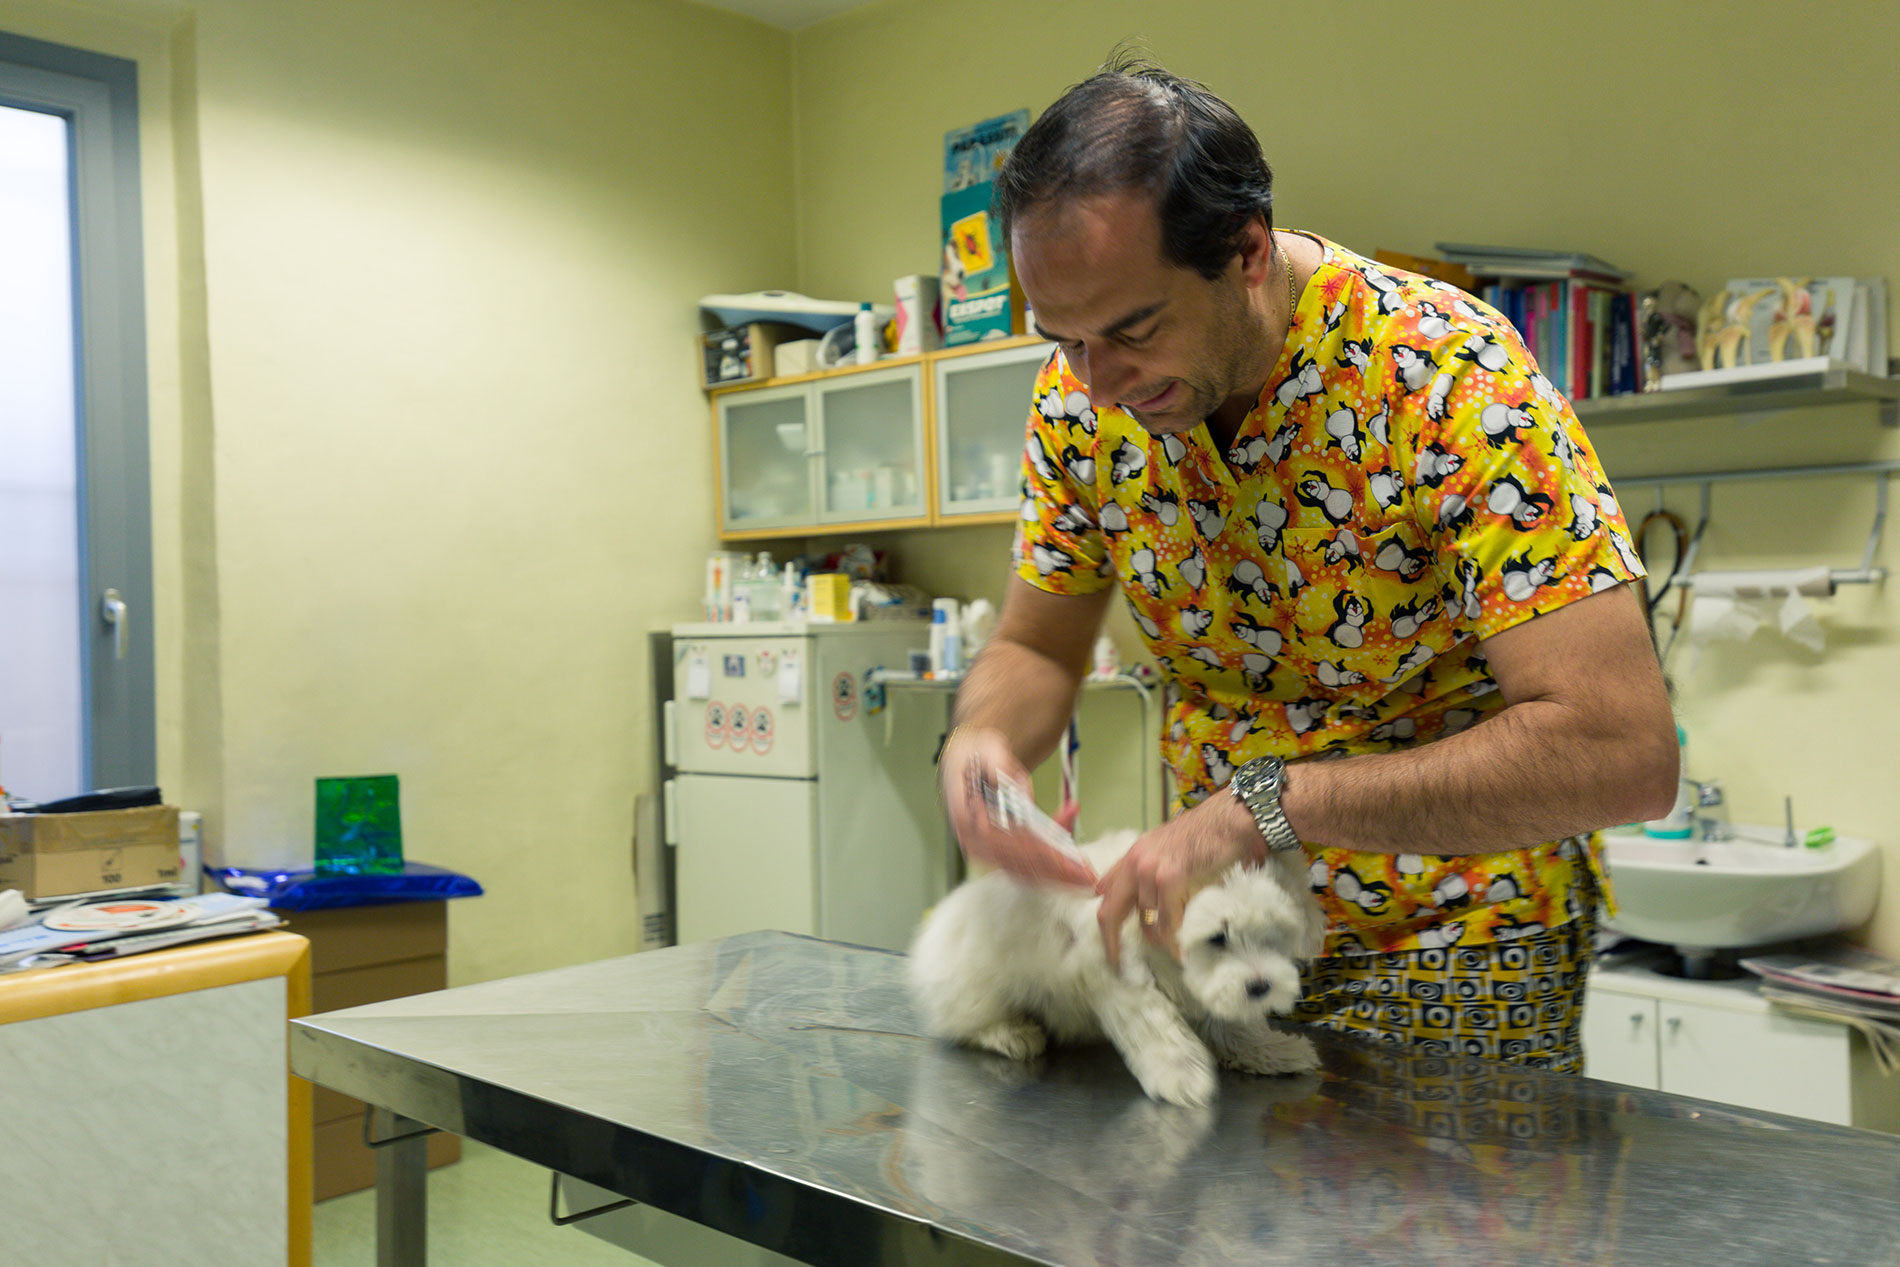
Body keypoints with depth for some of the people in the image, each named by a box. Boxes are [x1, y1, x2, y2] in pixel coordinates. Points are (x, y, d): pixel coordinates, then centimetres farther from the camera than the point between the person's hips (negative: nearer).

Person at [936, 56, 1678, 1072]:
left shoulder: (1445, 374, -26)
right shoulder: (1082, 386, -9)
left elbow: (1622, 753, -31)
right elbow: (1037, 645, 2)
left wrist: (1268, 802, -36)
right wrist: (983, 736, -21)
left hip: (1450, 951, -4)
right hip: (1218, 922, 5)